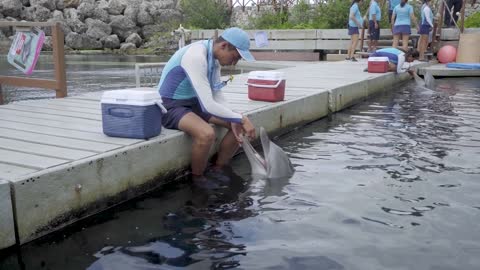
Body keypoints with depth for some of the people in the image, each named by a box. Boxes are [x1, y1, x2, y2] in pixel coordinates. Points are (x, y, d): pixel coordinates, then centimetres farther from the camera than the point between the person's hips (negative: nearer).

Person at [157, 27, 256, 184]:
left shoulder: (215, 56, -1)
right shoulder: (196, 57, -29)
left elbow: (217, 95, 6)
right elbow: (208, 106, -33)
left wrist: (235, 121, -7)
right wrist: (241, 118, -23)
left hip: (195, 103, 9)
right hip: (171, 107, -9)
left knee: (238, 125, 0)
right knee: (207, 134, -35)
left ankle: (218, 171, 11)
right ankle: (197, 179, -9)